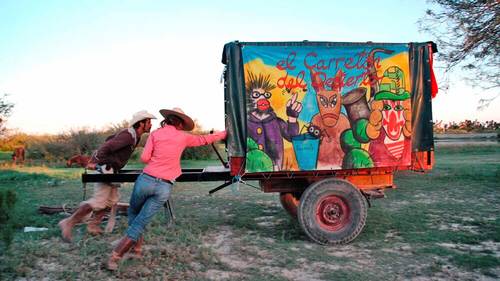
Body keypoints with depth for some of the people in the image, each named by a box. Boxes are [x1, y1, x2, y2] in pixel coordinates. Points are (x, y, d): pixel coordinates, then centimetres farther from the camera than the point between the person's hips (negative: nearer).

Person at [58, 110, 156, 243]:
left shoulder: (134, 135, 9)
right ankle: (68, 223, -4)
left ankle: (93, 225, 19)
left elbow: (109, 140, 18)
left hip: (111, 169, 10)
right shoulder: (128, 135, -23)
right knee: (99, 201, -11)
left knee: (112, 198, 11)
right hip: (106, 168, -10)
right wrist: (95, 162, -19)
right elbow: (106, 147, -27)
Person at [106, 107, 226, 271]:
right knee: (139, 224, 5)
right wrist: (224, 133, 36)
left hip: (146, 180, 1)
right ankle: (115, 257, 4)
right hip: (164, 188, 0)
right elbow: (205, 140, 22)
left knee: (133, 213, 27)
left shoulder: (155, 134, 6)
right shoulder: (183, 137, 7)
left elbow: (144, 158, -2)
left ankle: (137, 248, 26)